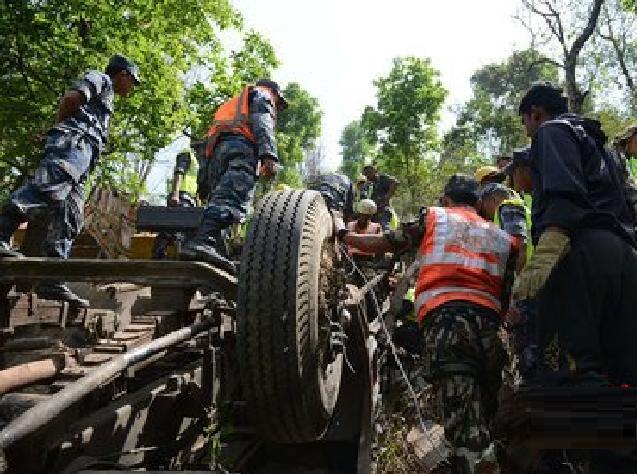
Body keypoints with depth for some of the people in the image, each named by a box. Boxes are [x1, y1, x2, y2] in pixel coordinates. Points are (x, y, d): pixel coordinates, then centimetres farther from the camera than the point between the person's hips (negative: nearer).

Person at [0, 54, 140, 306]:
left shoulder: (105, 98, 40)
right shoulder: (100, 79, 13)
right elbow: (70, 98, -4)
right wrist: (61, 127, 6)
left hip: (81, 154, 9)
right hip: (73, 142, -9)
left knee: (69, 219, -2)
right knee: (48, 186, -33)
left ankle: (51, 280, -8)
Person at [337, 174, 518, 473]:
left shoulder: (434, 216, 18)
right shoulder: (501, 236, 28)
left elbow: (384, 244, 16)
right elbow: (509, 296, 20)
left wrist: (342, 233, 29)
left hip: (445, 317, -4)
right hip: (490, 322, 4)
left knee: (465, 430, -10)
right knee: (485, 421, 15)